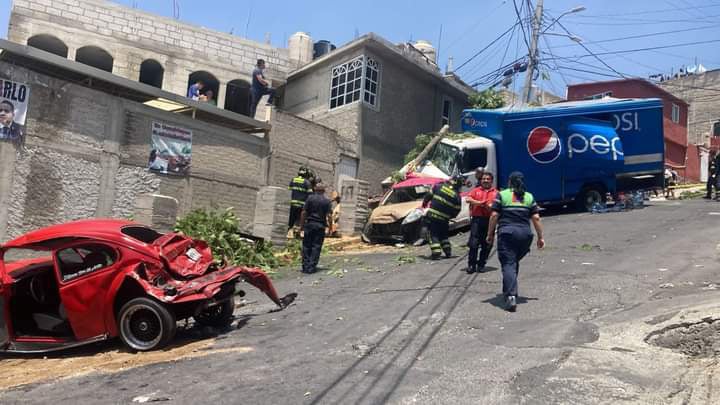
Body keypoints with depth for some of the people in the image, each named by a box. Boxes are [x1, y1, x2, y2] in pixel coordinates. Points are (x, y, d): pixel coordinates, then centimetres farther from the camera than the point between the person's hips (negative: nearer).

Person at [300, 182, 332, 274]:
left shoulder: (310, 198, 0)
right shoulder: (327, 201, -1)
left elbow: (304, 213, -2)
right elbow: (328, 216, -6)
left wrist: (302, 225, 5)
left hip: (309, 224, 1)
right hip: (320, 225, 0)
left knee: (306, 246, 8)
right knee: (316, 247, 4)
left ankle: (305, 266, 8)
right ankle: (311, 267, 2)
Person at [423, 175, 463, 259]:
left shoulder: (439, 186, -5)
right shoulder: (457, 196, -3)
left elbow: (428, 196, 1)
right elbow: (456, 211, 1)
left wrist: (424, 203, 18)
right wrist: (449, 216, 19)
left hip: (432, 215, -2)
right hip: (444, 219, 2)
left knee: (434, 234, 5)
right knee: (443, 235, 22)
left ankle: (436, 252, -5)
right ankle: (448, 252, 25)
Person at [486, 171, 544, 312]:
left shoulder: (502, 195, 5)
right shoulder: (529, 197, 13)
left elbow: (494, 216, -1)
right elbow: (536, 218, 8)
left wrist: (490, 234, 6)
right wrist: (540, 237, 13)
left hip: (507, 233, -3)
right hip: (525, 234, 3)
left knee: (508, 264, -6)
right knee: (515, 262, 20)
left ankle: (511, 296, -20)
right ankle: (509, 291, 28)